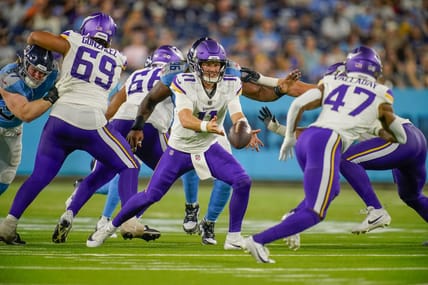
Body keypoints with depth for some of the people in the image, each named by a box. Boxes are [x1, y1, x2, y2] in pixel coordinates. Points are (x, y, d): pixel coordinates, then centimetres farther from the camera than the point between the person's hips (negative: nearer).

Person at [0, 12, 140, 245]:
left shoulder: (73, 43, 11)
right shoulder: (117, 61, 17)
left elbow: (35, 36, 5)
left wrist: (32, 51, 25)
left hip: (60, 117, 1)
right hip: (92, 121, -1)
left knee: (40, 176, 12)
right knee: (129, 167, 13)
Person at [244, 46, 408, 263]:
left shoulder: (332, 82, 20)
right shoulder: (381, 95, 16)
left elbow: (298, 104, 9)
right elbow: (400, 138, 27)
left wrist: (289, 137, 23)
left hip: (305, 139, 6)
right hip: (327, 144, -6)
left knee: (330, 189, 30)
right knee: (314, 213, -2)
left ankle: (293, 217, 4)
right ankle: (258, 240, -15)